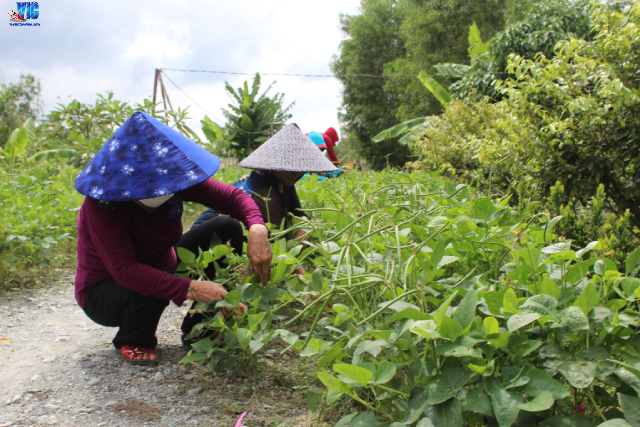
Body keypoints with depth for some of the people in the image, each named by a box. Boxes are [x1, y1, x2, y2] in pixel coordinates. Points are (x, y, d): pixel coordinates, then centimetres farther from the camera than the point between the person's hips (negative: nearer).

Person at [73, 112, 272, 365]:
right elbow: (124, 270, -40)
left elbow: (233, 197, -17)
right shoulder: (102, 202, -32)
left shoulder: (175, 177, -17)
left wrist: (257, 230, -39)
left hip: (160, 270, 6)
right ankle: (133, 341, -2)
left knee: (227, 228, -11)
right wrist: (190, 289, -49)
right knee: (150, 290, -41)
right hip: (104, 290, -5)